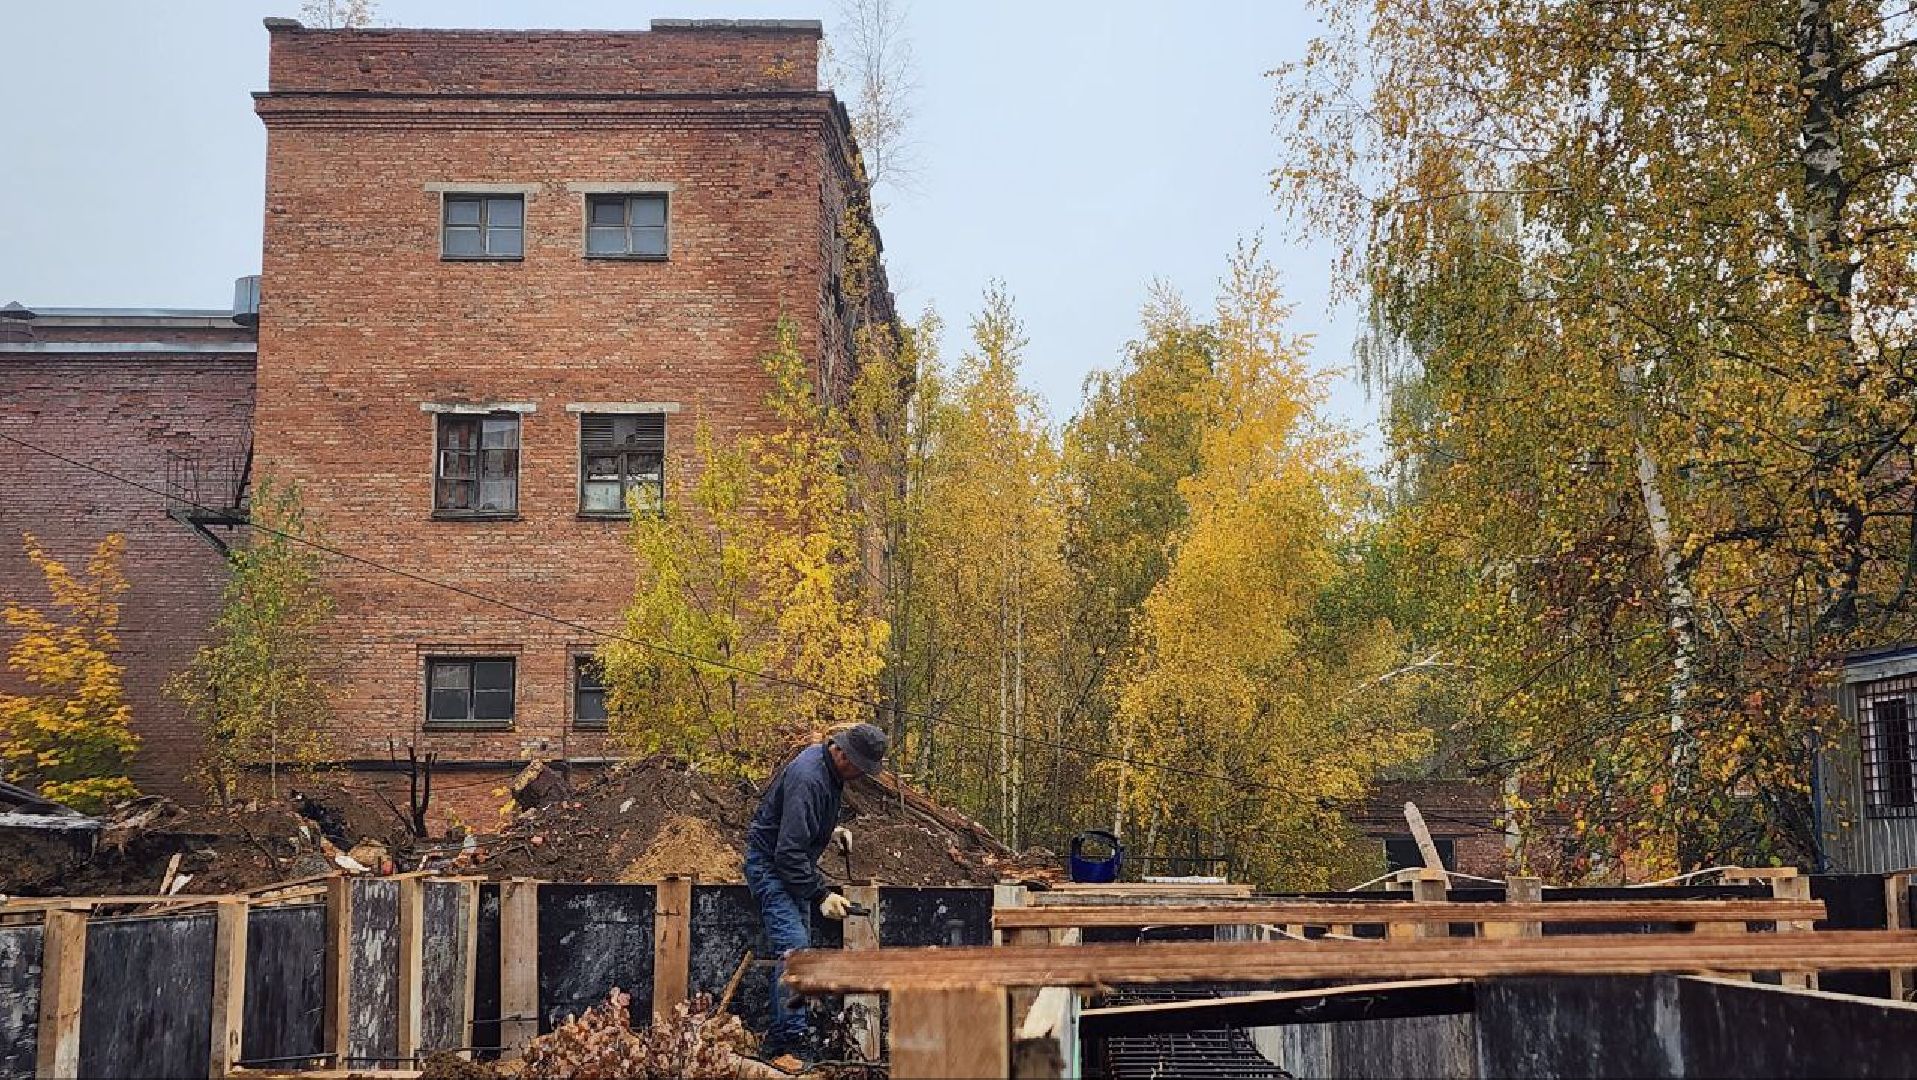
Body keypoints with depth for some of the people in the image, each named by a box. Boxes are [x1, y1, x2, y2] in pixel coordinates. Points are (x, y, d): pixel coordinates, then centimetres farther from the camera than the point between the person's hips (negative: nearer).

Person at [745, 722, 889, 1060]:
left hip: (793, 867, 10)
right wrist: (821, 894, -30)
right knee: (794, 948, -20)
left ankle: (777, 1038, 15)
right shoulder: (808, 778, -30)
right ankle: (793, 1036, -20)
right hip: (769, 865, -10)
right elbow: (789, 851, -31)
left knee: (798, 950, 10)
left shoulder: (831, 768, 1)